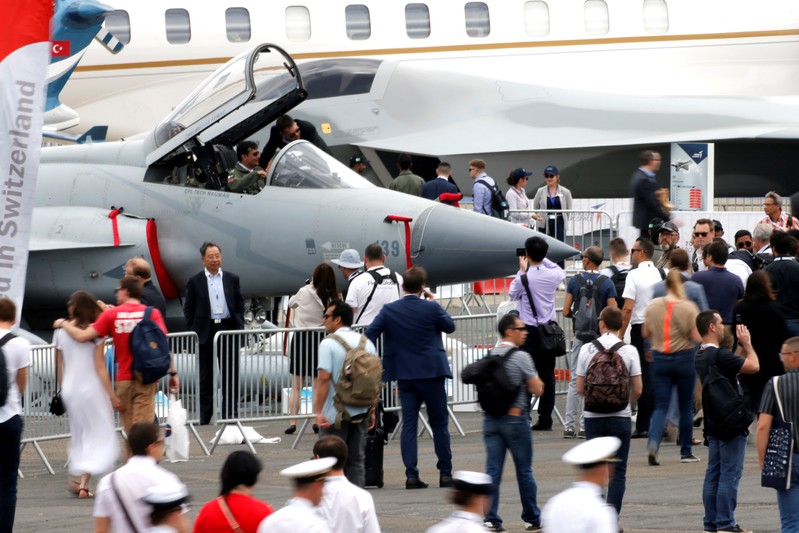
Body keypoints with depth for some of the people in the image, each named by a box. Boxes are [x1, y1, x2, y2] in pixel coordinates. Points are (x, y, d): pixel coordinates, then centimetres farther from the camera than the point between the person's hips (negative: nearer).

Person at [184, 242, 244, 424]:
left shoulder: (232, 279, 9)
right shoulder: (194, 282, 4)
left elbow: (240, 304, 12)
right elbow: (188, 308, 5)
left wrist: (239, 326, 1)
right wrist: (194, 330, -4)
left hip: (228, 329, 1)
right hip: (206, 331, -1)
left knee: (230, 374, 0)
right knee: (206, 376, 4)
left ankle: (230, 413, 5)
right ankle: (205, 414, 9)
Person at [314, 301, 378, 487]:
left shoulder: (329, 343, -11)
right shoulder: (366, 343, 8)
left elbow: (324, 379, -18)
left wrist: (319, 411, -18)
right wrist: (373, 411, 16)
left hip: (335, 415, -5)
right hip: (361, 413, 5)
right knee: (356, 461, 11)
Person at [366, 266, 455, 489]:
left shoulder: (389, 310, -3)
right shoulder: (431, 308, -9)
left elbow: (370, 334, -5)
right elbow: (450, 326, 7)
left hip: (405, 375, 2)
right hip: (431, 371, -2)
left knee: (408, 424, 3)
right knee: (439, 424, 7)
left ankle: (411, 475, -5)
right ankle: (445, 473, 7)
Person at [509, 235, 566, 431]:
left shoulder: (524, 278, -13)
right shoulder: (552, 275, -1)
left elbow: (512, 294, 7)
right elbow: (562, 273, 25)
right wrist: (543, 260, 24)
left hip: (529, 330, -4)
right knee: (547, 375, 8)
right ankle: (545, 420, 9)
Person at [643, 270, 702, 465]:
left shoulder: (652, 306, -1)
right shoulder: (688, 307, -11)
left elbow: (645, 333, 8)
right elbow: (697, 337, -13)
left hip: (659, 359, 2)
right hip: (684, 358, -2)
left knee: (660, 406, 4)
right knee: (686, 406, 12)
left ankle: (653, 442, -22)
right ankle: (686, 452, 18)